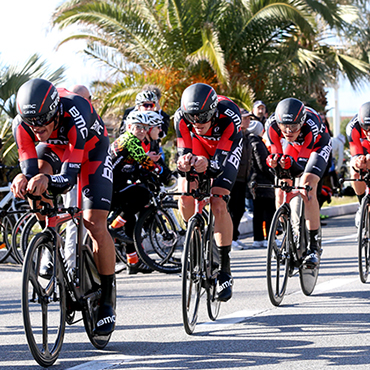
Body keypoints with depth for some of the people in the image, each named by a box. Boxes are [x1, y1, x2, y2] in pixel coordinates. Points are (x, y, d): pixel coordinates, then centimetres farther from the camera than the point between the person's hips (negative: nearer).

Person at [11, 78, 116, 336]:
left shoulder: (76, 115, -42)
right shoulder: (22, 124, -31)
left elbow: (69, 177, -43)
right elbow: (29, 169, -31)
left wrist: (48, 180, -64)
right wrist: (24, 180, -55)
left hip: (91, 149, -4)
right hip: (55, 149, 4)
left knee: (95, 225, -15)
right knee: (36, 171, -28)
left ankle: (108, 299, 1)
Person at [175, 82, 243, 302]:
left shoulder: (229, 115, -38)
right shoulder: (181, 117, -31)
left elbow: (220, 162, -37)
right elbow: (184, 153, -26)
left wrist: (208, 165, -61)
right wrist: (184, 163, -51)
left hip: (225, 154, -3)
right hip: (197, 150, 3)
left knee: (218, 205, -20)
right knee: (185, 203, -15)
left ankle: (225, 272, -15)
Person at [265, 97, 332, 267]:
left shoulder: (311, 125, -40)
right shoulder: (272, 124, -32)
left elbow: (302, 168, -37)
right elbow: (276, 153, -21)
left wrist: (290, 163, -59)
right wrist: (273, 160, -45)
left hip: (318, 146, -4)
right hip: (295, 146, 4)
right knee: (281, 190, -9)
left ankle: (315, 246, -22)